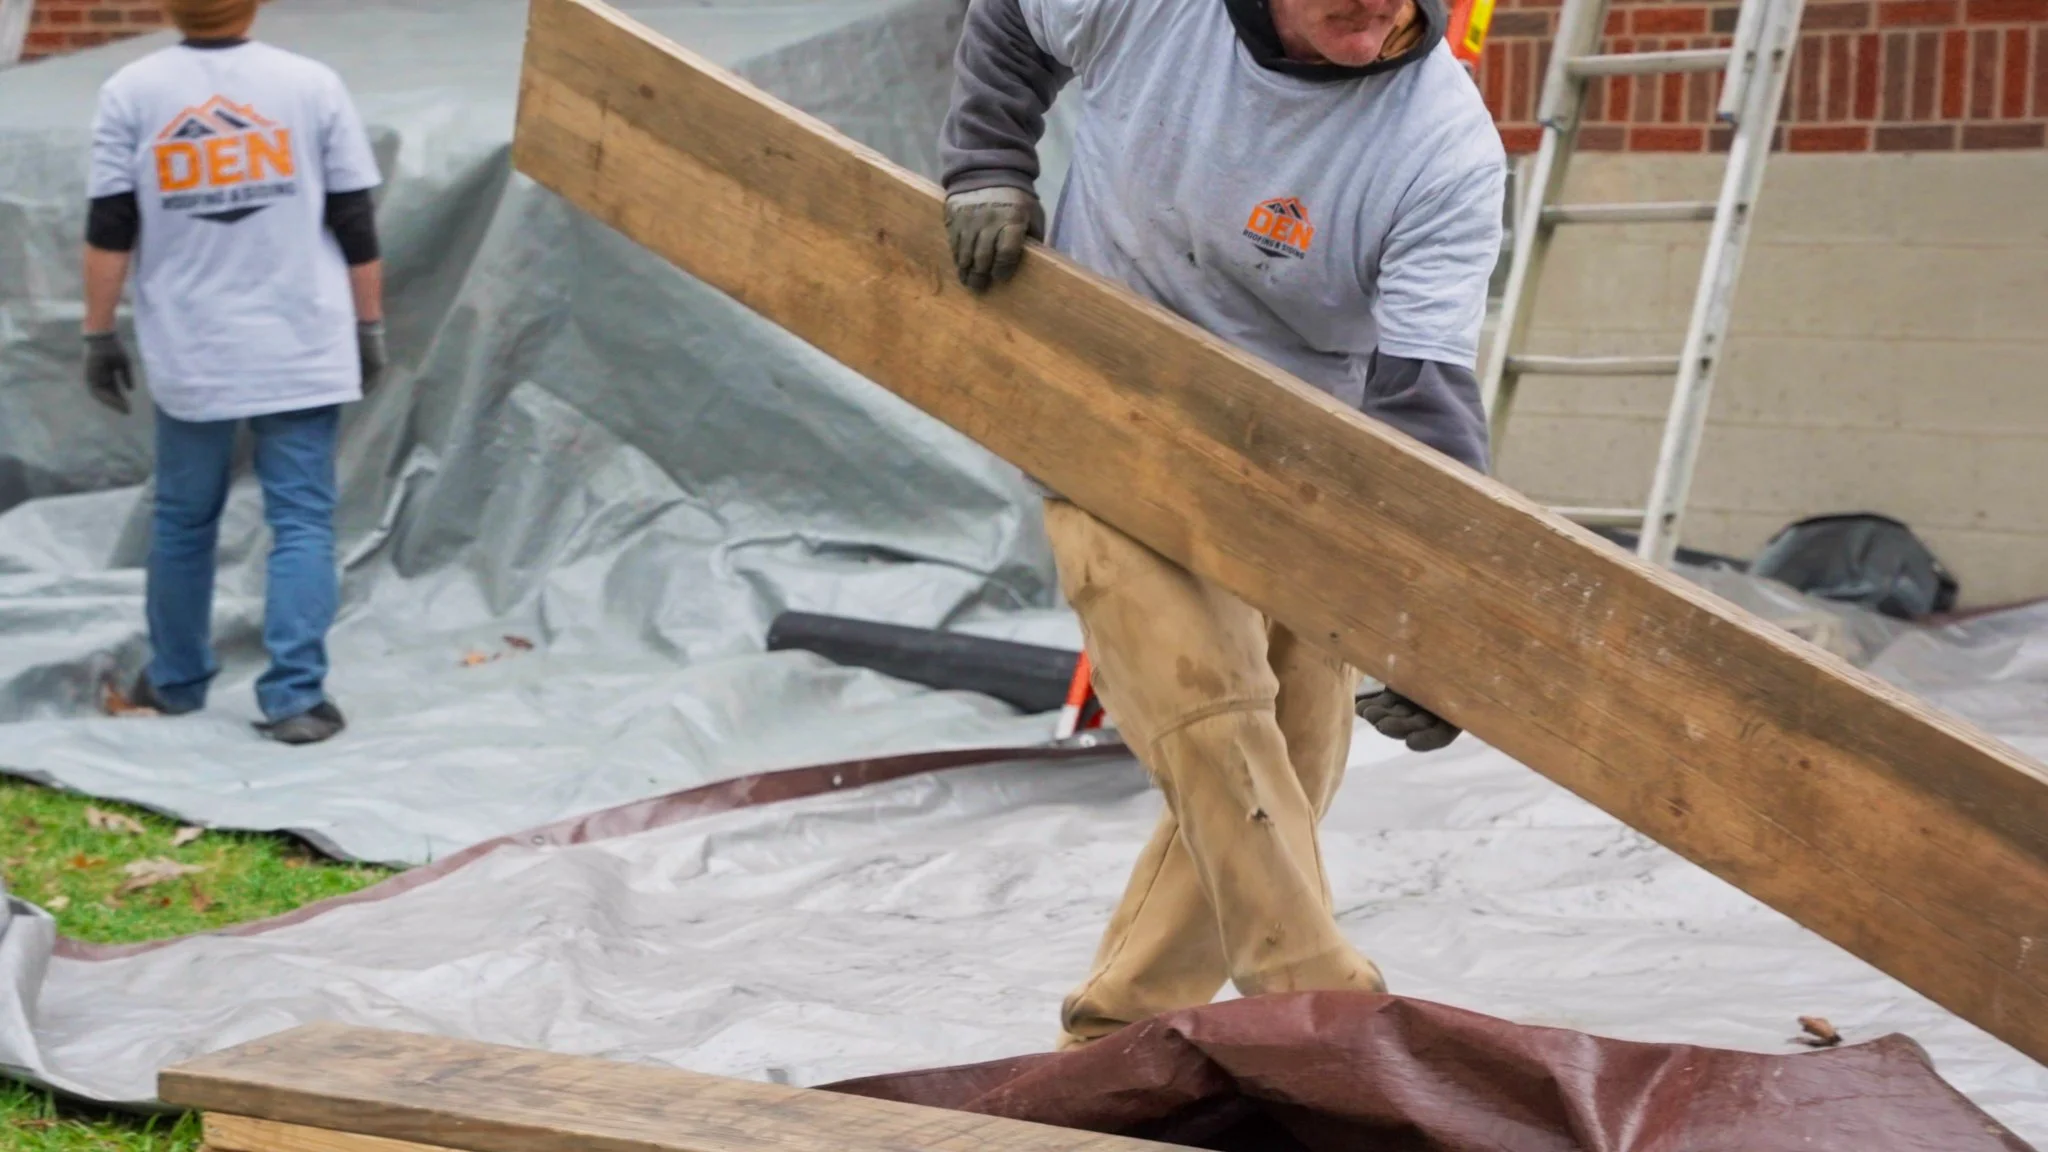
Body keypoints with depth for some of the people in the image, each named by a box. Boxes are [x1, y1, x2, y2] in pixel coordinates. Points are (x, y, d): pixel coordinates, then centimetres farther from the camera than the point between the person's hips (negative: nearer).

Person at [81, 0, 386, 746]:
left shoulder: (131, 93, -2)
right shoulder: (312, 85, -1)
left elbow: (109, 229, -3)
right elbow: (355, 224, 1)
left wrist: (99, 332, 6)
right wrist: (369, 327, 11)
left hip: (189, 355, 1)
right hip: (300, 351, -1)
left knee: (182, 522, 15)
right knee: (301, 522, 2)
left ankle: (175, 683, 27)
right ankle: (296, 697, -6)